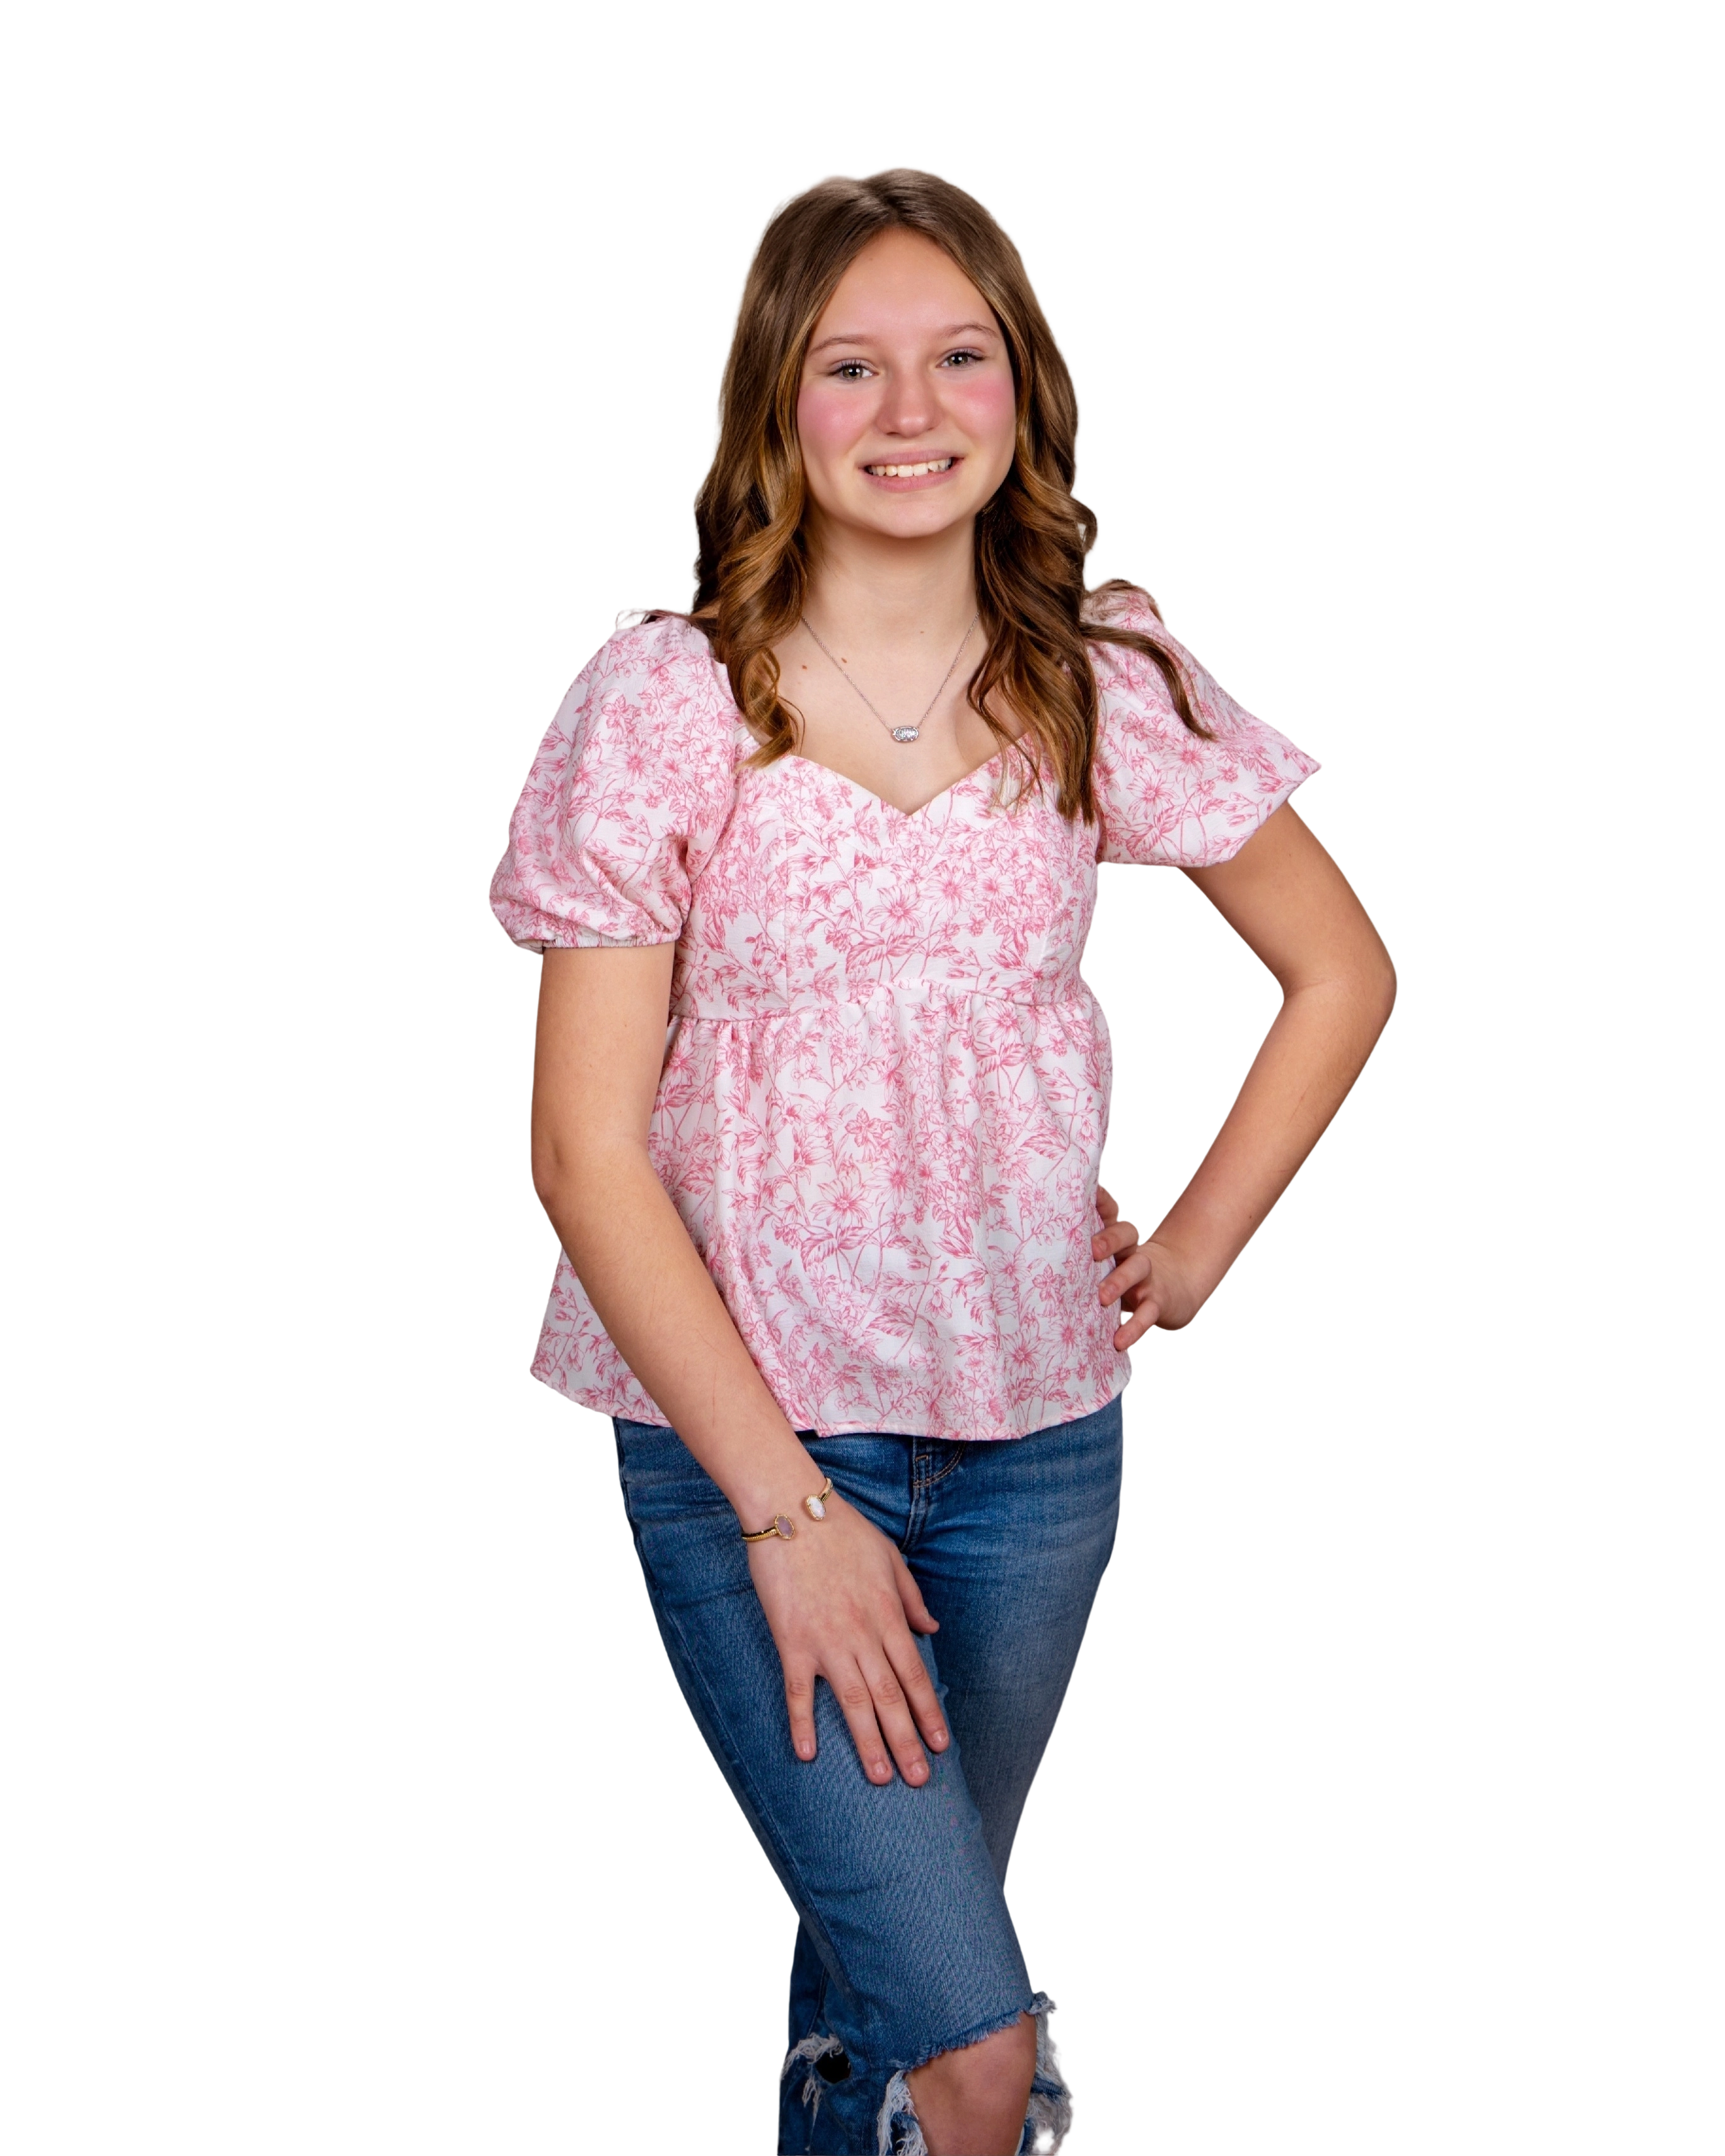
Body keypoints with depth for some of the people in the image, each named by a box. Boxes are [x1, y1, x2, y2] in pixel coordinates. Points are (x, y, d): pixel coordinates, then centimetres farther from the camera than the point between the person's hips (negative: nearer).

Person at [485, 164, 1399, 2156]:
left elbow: (1342, 974, 13)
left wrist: (1193, 1253, 5)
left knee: (884, 1963, 18)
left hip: (1038, 1431, 3)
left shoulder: (1105, 685, -1)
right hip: (736, 1422, -3)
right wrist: (786, 1508, -14)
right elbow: (588, 1156, -10)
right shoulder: (657, 704, -9)